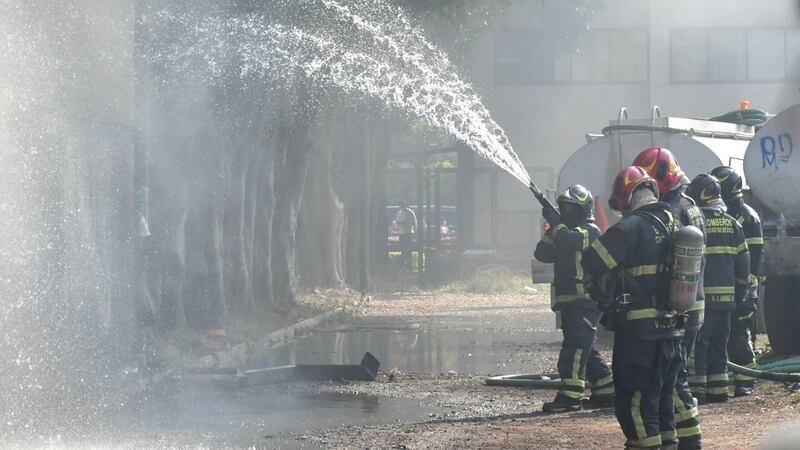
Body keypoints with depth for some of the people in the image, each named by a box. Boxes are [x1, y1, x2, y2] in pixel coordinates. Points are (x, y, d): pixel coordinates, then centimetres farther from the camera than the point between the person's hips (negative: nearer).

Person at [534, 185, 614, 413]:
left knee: (575, 346, -16)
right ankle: (606, 391, 20)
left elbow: (569, 240, -26)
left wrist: (555, 222, -12)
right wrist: (551, 230, 1)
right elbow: (542, 254, 13)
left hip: (585, 299, -10)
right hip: (569, 300, 10)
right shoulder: (568, 231, 21)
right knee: (587, 349, 14)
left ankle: (570, 395, -22)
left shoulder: (590, 231, -6)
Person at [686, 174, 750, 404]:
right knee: (718, 343, 14)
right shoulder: (732, 224, 9)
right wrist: (739, 293, 20)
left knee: (696, 343, -1)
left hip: (700, 296, -6)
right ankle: (719, 388, 16)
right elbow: (743, 262, 12)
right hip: (725, 296, 6)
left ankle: (696, 387, -5)